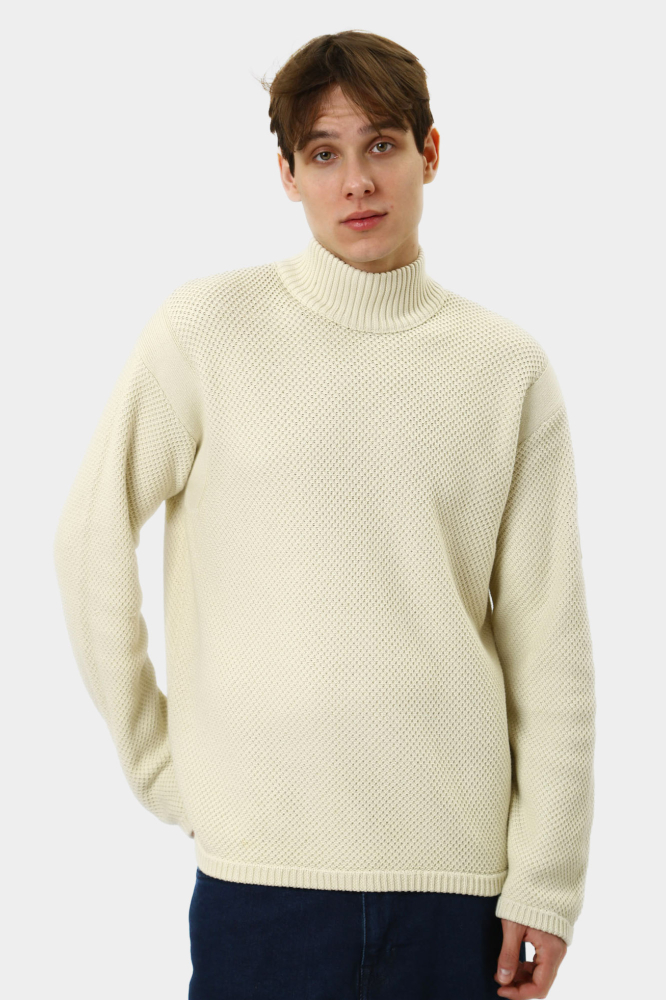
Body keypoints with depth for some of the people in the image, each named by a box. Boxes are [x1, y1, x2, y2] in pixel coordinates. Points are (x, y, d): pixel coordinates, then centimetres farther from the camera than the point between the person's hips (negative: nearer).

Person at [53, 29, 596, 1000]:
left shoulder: (509, 365, 4)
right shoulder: (209, 326, -1)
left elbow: (549, 642, 3)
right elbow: (91, 539, 2)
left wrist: (547, 880, -1)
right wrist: (157, 758, 1)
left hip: (460, 858, 2)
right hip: (265, 861, -1)